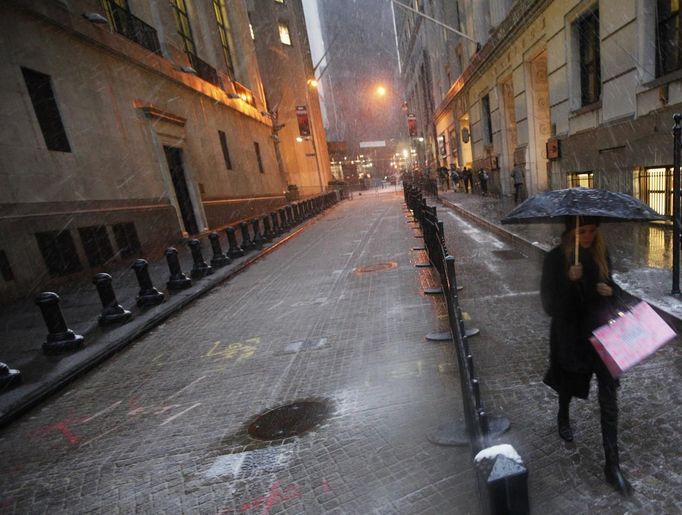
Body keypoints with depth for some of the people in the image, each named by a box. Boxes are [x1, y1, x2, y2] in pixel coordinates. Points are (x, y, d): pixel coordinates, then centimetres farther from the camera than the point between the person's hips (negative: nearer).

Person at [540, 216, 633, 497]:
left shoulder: (600, 254, -1)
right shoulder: (556, 258, -14)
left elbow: (611, 285, 13)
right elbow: (549, 303, -17)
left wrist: (611, 291, -10)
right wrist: (569, 280, -31)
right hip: (570, 334, -3)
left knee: (608, 397, 2)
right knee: (569, 381, 20)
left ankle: (612, 465, 13)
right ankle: (563, 417, 53)